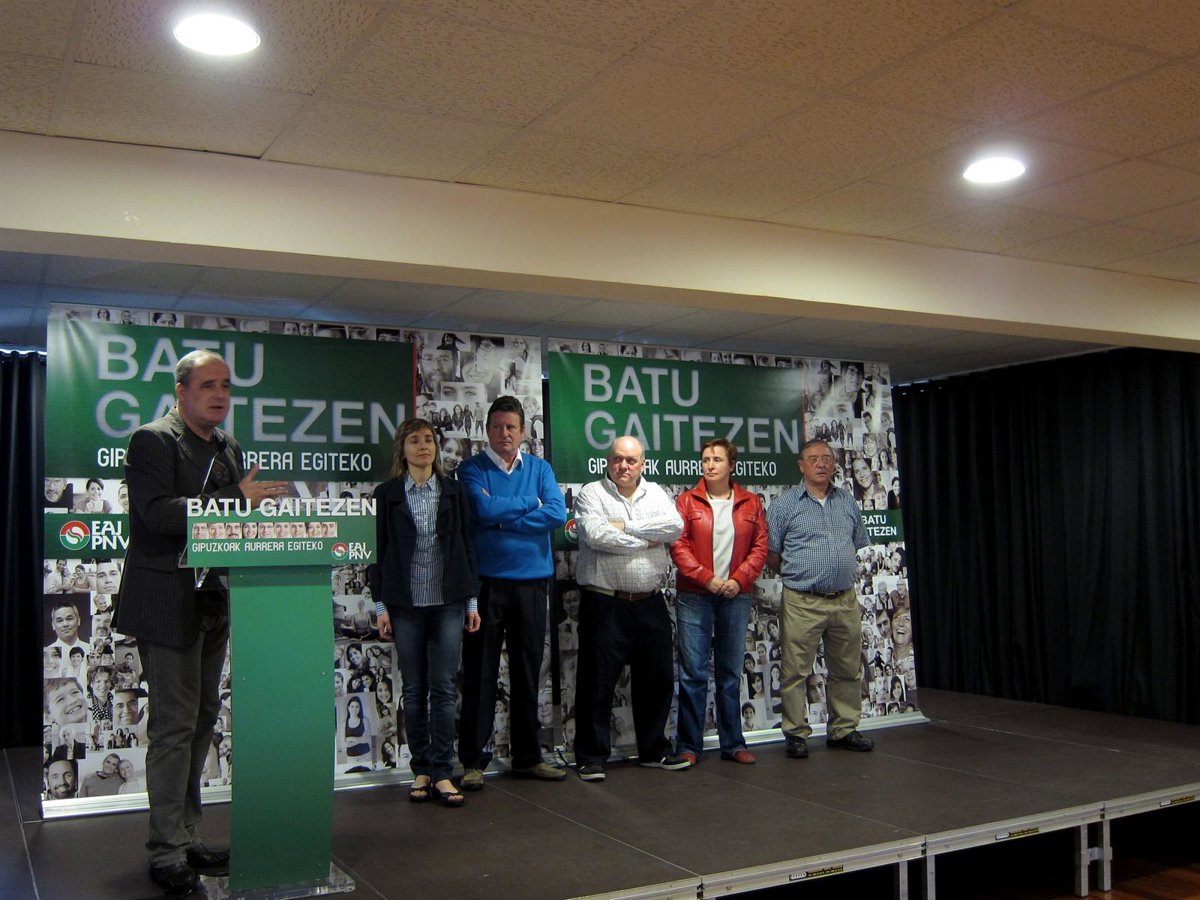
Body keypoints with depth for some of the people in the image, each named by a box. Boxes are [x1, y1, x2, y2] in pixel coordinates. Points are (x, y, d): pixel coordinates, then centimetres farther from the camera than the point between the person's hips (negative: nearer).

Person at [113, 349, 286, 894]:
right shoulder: (152, 441, -10)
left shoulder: (228, 450, 15)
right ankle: (167, 855, 7)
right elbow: (159, 513, -23)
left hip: (212, 604, 8)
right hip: (169, 607, -8)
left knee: (201, 721, 14)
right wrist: (237, 500, -25)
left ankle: (187, 837, 27)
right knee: (174, 726, -4)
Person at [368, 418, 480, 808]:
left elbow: (466, 545, 7)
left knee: (444, 688, -1)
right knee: (414, 690, 5)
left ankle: (442, 773, 3)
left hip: (447, 601, 1)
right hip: (405, 603, 0)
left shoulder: (454, 491, 7)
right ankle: (421, 771, 14)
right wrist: (381, 605, -2)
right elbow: (379, 550, 3)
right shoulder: (387, 494, 4)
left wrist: (471, 601, 4)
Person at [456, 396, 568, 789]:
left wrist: (503, 519, -11)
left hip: (532, 581, 3)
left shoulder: (540, 469, 8)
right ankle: (473, 760, 11)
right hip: (486, 582, -3)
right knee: (480, 673, 2)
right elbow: (484, 509, -18)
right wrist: (529, 503, -6)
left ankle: (527, 756, 23)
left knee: (528, 672, 11)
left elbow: (558, 514, -7)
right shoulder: (472, 469, 0)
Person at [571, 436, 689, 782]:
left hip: (650, 603, 5)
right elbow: (596, 535, -19)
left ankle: (654, 749, 27)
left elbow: (675, 526, -7)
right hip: (604, 604, -4)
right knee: (597, 682, 1)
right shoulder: (591, 493, -1)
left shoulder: (656, 494, 11)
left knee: (657, 679, 12)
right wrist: (646, 541, -10)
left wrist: (626, 526, -13)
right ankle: (591, 756, 13)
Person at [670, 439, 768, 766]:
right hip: (694, 597, -2)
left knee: (730, 673, 11)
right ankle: (689, 746, 7)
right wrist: (706, 578, -14)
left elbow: (760, 546, 4)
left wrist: (739, 579, -9)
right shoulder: (687, 501, 2)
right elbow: (678, 545, -6)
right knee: (693, 673, -1)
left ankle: (733, 743, 19)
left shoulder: (750, 503, 8)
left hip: (736, 597, 2)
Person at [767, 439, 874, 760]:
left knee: (848, 670, 11)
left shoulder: (847, 501, 12)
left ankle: (843, 730, 24)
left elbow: (858, 544, 20)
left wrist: (837, 571, 13)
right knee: (796, 671, -1)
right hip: (803, 603, -4)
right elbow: (771, 554, 1)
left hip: (845, 601, 4)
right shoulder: (785, 505, -1)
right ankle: (796, 733, 9)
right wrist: (798, 575, 5)